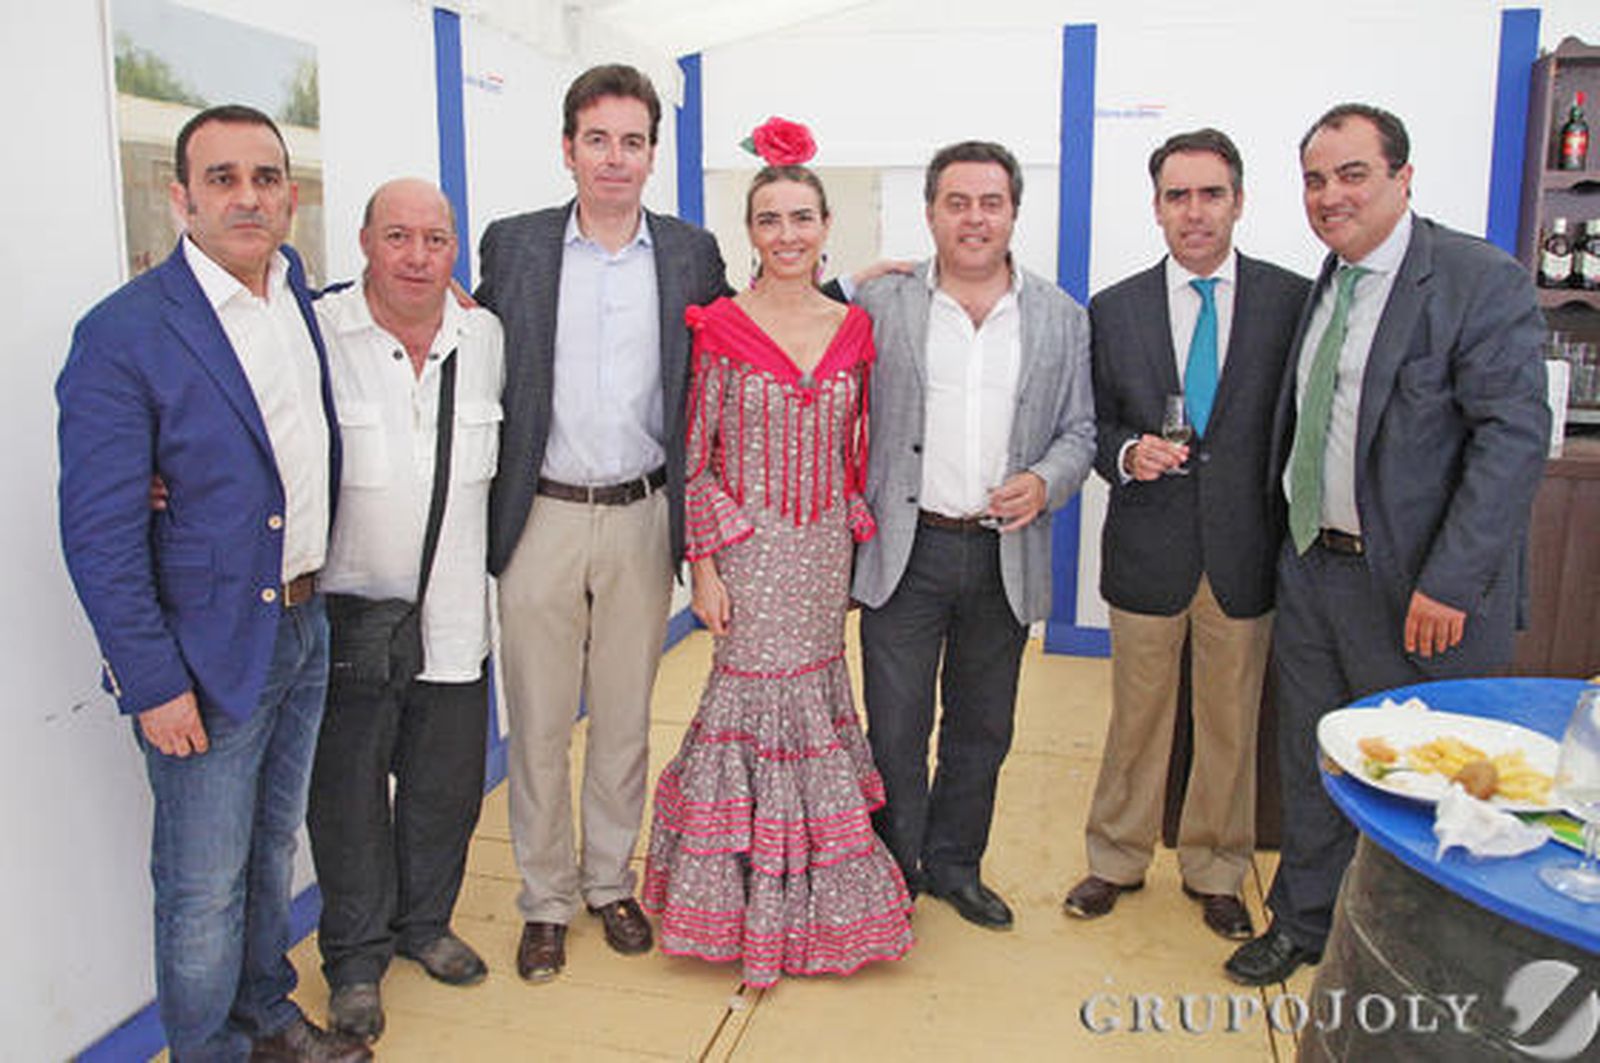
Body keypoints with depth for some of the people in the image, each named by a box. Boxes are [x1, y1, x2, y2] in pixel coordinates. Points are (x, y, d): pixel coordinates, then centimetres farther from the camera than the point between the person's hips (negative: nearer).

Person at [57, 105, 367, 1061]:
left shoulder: (298, 289, 2)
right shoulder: (124, 335, -18)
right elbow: (99, 537, -17)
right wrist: (154, 684, -16)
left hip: (306, 629, 7)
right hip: (206, 655, -6)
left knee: (274, 846, 23)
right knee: (205, 885, 9)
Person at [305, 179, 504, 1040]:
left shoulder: (486, 336, 4)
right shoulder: (315, 333, -10)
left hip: (453, 614, 4)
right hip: (348, 613, -4)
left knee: (447, 784, 16)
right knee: (349, 790, 9)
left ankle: (425, 922, 39)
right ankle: (357, 957, 30)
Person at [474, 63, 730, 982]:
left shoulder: (693, 253, 3)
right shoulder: (512, 245, 1)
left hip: (641, 518, 1)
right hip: (541, 519, 0)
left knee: (626, 717, 13)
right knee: (539, 723, 8)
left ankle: (611, 880, 32)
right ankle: (546, 898, 26)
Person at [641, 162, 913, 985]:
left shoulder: (852, 329, 6)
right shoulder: (719, 327, -4)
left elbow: (858, 451, 11)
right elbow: (696, 458, -4)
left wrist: (861, 547, 7)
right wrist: (702, 568, -8)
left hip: (825, 550, 3)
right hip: (748, 550, -3)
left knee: (813, 697, 11)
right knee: (757, 698, 2)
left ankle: (812, 892, 29)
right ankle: (750, 897, 21)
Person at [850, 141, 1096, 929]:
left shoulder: (1062, 318, 6)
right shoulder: (879, 304, 1)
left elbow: (1079, 431, 8)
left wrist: (1044, 482, -11)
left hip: (1006, 557, 3)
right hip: (905, 550, -2)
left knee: (982, 729, 15)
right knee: (895, 729, 4)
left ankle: (953, 864, 34)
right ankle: (894, 871, 24)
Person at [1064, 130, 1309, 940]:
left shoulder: (1294, 301, -1)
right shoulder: (1113, 310, 2)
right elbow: (1093, 423, 7)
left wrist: (1297, 535, -3)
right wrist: (1127, 453, -14)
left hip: (1247, 552, 0)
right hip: (1147, 548, 0)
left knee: (1232, 723, 13)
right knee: (1136, 718, 13)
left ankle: (1215, 872, 33)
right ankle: (1117, 859, 33)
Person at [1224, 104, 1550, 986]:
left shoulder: (1481, 281, -13)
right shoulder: (1324, 283, 9)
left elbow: (1515, 435, -18)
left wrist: (1449, 584, -22)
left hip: (1413, 589, -6)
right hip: (1311, 566, 6)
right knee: (1311, 764, 18)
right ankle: (1302, 923, 37)